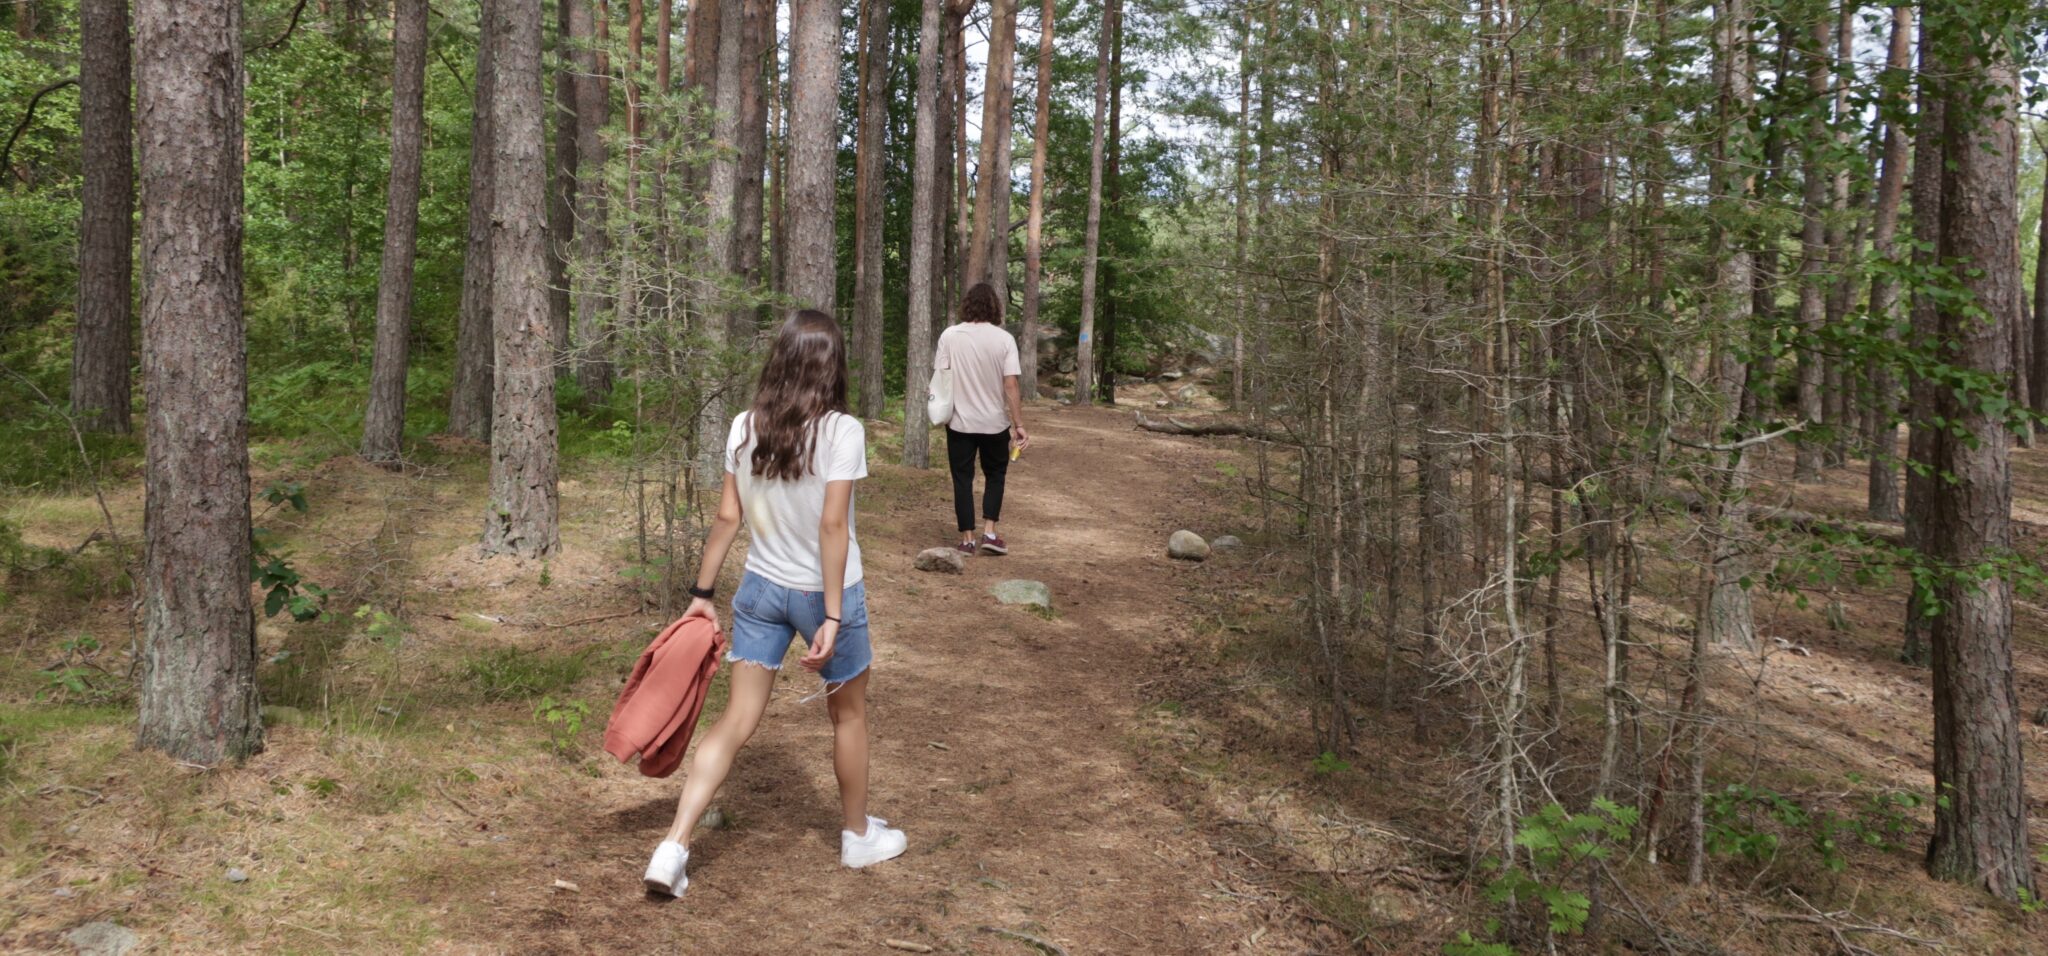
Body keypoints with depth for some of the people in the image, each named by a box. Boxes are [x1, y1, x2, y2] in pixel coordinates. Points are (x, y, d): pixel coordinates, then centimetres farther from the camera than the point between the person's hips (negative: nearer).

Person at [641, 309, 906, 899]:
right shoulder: (841, 431, -16)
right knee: (849, 714, 17)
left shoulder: (745, 427, -3)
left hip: (761, 588, 4)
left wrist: (703, 592, 7)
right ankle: (859, 837, 33)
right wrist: (832, 616, -18)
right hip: (824, 591, -4)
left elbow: (728, 516, -1)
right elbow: (832, 526, -20)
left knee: (737, 721, 8)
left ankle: (674, 847, 1)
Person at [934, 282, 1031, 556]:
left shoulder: (949, 336, -6)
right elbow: (1011, 385, -11)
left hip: (959, 422, 0)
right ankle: (989, 532, 10)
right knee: (995, 475, 19)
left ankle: (967, 539, 12)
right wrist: (1019, 425, -7)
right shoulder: (1004, 339, -8)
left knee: (962, 479, 11)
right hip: (995, 422, 0)